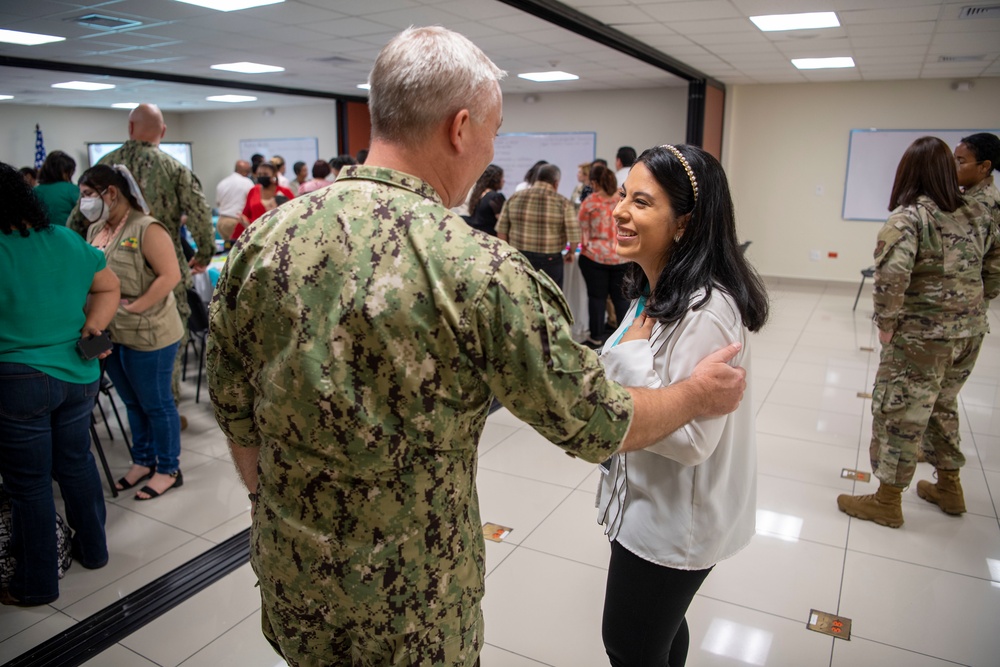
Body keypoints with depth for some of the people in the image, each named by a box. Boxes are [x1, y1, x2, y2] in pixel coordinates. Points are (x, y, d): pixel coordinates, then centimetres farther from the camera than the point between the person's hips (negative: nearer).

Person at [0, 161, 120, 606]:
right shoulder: (69, 241, 1)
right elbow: (109, 288, 10)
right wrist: (91, 327, -1)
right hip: (79, 375, 5)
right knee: (76, 462, 20)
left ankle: (37, 583, 22)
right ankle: (92, 549, 35)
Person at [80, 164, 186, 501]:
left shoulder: (146, 228, -14)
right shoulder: (95, 230, 12)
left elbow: (170, 275, -19)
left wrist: (134, 308, -21)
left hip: (147, 334, -8)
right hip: (109, 334, 8)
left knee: (156, 404, 5)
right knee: (132, 403, 19)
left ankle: (168, 470, 19)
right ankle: (143, 460, 35)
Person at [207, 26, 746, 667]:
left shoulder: (261, 241, -10)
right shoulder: (480, 271, -26)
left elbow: (236, 419, 1)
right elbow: (596, 425, -15)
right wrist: (699, 393, 4)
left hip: (288, 585, 5)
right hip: (410, 614, -4)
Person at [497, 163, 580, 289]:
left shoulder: (515, 197, 1)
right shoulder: (562, 202, -7)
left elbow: (501, 229, 3)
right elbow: (574, 234, -9)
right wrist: (571, 252, 9)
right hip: (549, 261, -3)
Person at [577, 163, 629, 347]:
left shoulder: (589, 203, -7)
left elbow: (583, 233, 0)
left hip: (595, 256, -2)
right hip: (623, 257, 2)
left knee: (597, 297, 6)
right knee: (621, 297, 8)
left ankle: (596, 337, 13)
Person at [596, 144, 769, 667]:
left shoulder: (706, 313, -29)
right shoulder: (654, 291, 2)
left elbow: (692, 438, -29)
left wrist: (632, 354, -28)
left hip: (674, 522, -9)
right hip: (645, 503, 9)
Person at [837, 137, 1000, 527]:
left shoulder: (907, 217, -14)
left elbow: (893, 274, -27)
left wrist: (886, 324, -17)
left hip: (921, 335, -7)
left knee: (900, 413, 3)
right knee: (942, 406, 24)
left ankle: (887, 501, 14)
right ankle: (949, 487, 37)